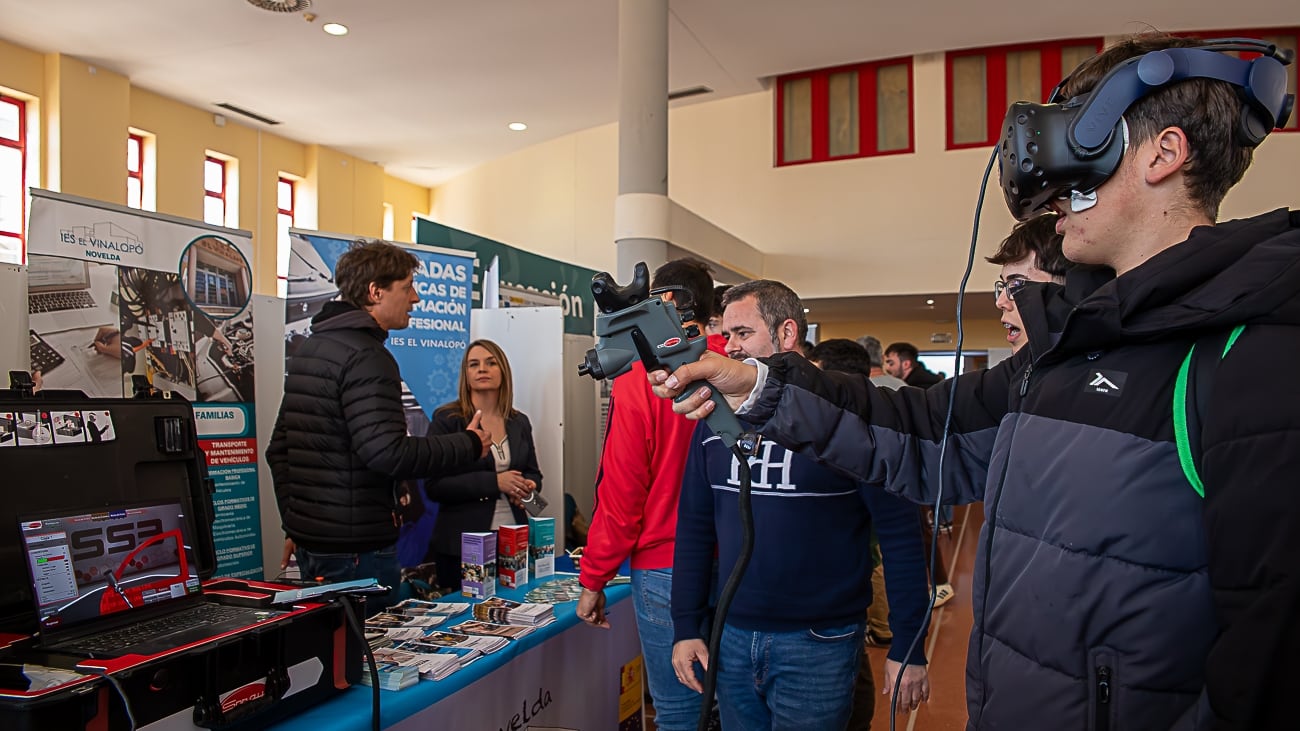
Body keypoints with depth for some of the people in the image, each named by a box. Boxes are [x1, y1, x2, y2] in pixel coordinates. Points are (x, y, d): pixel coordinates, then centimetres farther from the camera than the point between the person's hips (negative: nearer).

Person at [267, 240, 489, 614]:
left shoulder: (308, 348, 14)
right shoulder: (366, 355, -17)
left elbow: (278, 450, 19)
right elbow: (387, 452, -27)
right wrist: (468, 444, -14)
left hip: (311, 541, 10)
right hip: (358, 548, -10)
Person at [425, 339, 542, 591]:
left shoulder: (519, 422, 10)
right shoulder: (447, 419, -4)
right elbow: (435, 486, -11)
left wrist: (528, 486, -4)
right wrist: (494, 482, -19)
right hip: (463, 544, -4)